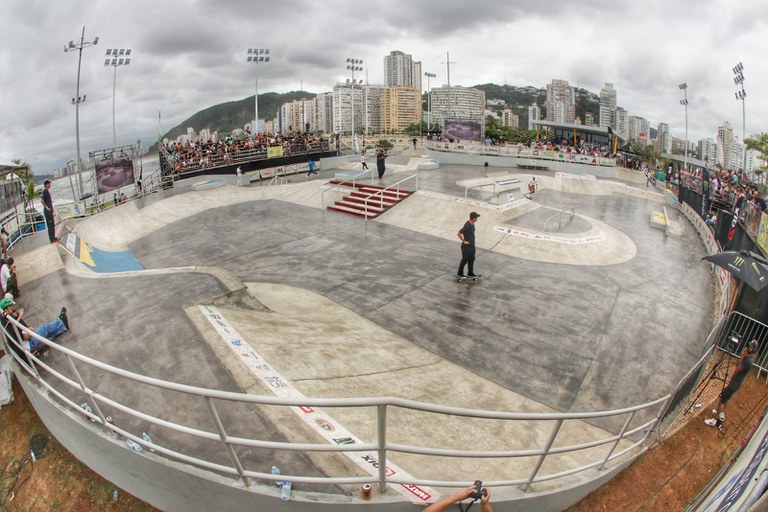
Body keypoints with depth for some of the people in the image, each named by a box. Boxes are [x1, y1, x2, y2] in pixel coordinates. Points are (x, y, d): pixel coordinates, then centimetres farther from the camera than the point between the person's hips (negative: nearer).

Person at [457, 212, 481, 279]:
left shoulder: (472, 224, 2)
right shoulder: (467, 226, -27)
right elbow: (458, 234, -28)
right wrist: (464, 241, -19)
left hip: (472, 245, 9)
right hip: (466, 246, -9)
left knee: (471, 259, 17)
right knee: (464, 260, 4)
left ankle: (470, 273, 30)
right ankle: (459, 274, 18)